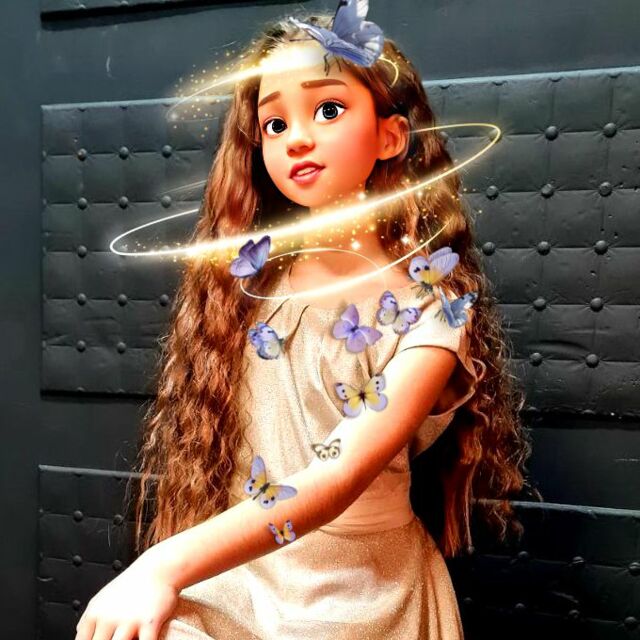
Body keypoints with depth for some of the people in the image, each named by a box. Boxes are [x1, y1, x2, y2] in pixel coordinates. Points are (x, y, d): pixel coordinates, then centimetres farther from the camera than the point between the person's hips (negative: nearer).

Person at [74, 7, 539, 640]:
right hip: (229, 571, 3)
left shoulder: (430, 308, -14)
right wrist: (160, 577, -6)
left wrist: (167, 567, -31)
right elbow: (199, 447, 1)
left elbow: (344, 474, -23)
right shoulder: (244, 282, -4)